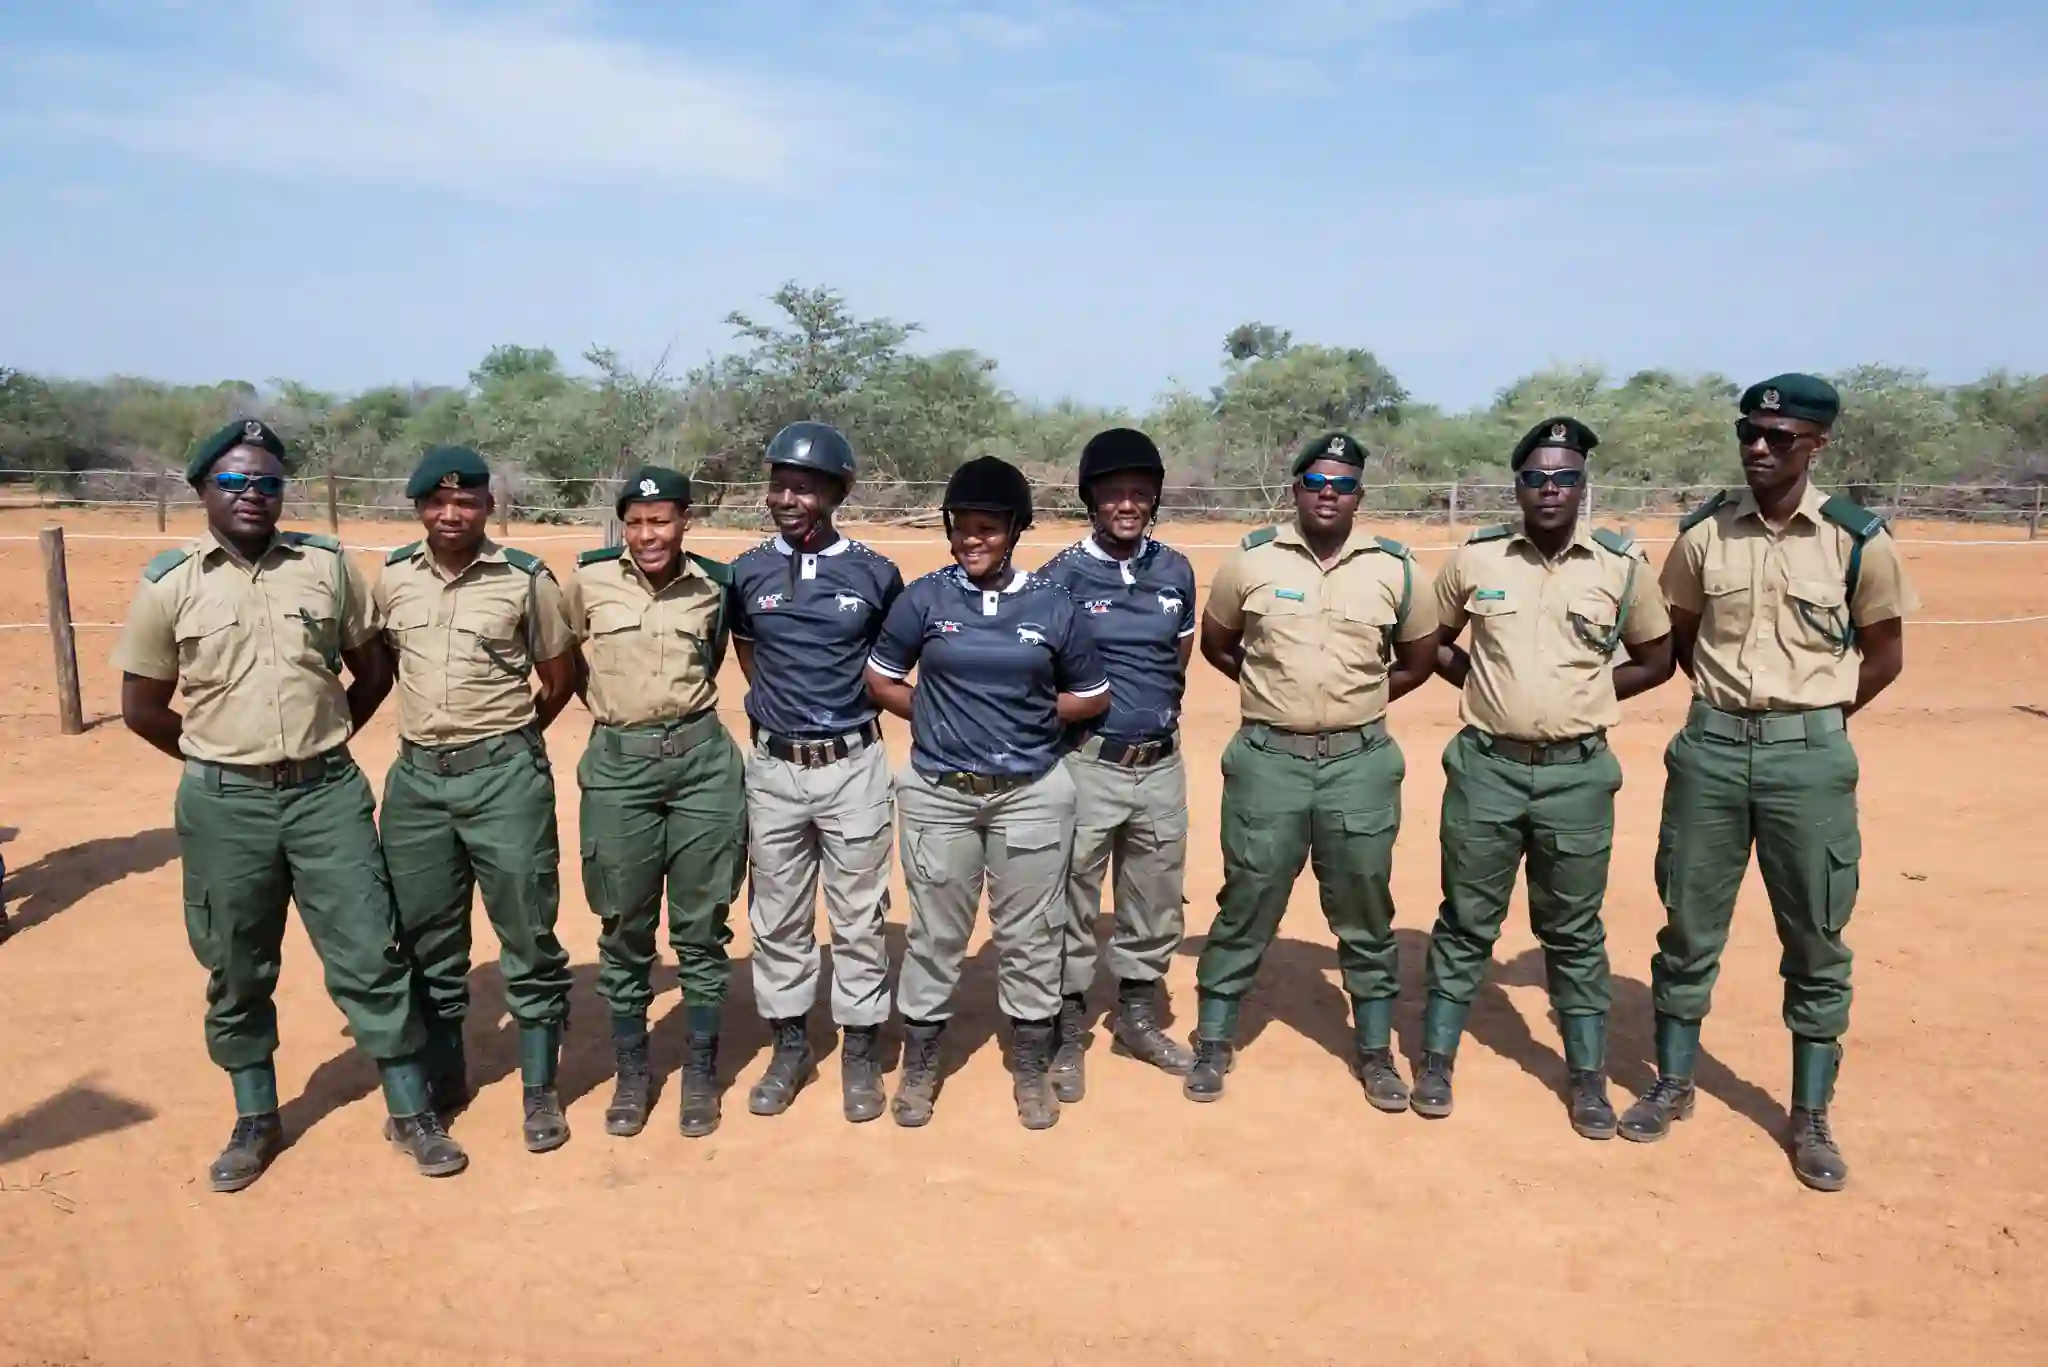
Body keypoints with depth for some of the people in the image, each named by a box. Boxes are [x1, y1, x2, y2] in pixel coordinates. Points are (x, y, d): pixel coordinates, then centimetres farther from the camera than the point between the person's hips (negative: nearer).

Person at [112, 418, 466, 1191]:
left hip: (328, 793, 0)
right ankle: (256, 1120, 30)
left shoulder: (328, 565, 0)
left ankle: (411, 1113, 16)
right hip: (224, 805, 0)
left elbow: (372, 670, 11)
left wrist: (319, 742, 10)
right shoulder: (169, 584, -2)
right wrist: (219, 758, 7)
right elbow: (142, 707, 6)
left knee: (369, 956, 3)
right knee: (236, 972, 12)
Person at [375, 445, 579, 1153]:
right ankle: (441, 1082, 31)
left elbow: (561, 676, 4)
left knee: (528, 939, 2)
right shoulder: (393, 575, 5)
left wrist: (508, 738, 6)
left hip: (505, 777, -4)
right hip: (416, 777, 4)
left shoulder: (526, 578, -6)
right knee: (425, 942, 14)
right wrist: (428, 724, 15)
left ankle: (540, 1091, 16)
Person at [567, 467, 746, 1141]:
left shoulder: (713, 585, 1)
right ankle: (632, 1071, 24)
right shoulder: (590, 580, -1)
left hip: (702, 758, 0)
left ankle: (700, 1071, 21)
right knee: (624, 929, 8)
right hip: (618, 762, 0)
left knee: (701, 926, 7)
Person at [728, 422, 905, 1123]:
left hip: (852, 766, -2)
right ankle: (790, 1045, 27)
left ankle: (860, 1052, 21)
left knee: (858, 918, 6)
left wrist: (851, 708, 3)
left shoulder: (875, 574, -4)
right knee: (777, 917, 12)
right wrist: (782, 708, 9)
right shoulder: (747, 572, 1)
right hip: (773, 767, 2)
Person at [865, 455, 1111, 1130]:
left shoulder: (1053, 606, 0)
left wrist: (1028, 716, 0)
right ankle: (918, 1066, 27)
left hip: (1032, 794, 0)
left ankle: (1032, 1069, 26)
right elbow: (880, 680, 8)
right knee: (935, 935, 10)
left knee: (1030, 935, 10)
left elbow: (1092, 697, 8)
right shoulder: (924, 597, -1)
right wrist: (939, 716, 1)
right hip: (939, 793, 0)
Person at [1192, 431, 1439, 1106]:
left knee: (1366, 912, 11)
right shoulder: (1251, 560, -1)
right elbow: (1217, 646, 12)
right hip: (1267, 760, -1)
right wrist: (1274, 690, 7)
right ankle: (1213, 1042, 23)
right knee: (1246, 905, 8)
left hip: (1361, 763, 1)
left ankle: (1375, 1051, 28)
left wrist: (1355, 700, 7)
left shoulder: (1396, 569, 0)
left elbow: (1419, 661, 13)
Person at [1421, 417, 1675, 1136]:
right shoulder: (1475, 558, 0)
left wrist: (1585, 695, 1)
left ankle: (1588, 1078, 24)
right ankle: (1436, 1060, 23)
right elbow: (1431, 642, 14)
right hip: (1485, 767, 0)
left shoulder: (1623, 565, -1)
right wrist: (1484, 684, 1)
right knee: (1466, 920, 10)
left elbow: (1656, 660, 10)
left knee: (1574, 932, 11)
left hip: (1577, 774, 0)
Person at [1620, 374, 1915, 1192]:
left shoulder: (1857, 540, -6)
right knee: (1689, 927, 10)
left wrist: (1815, 718, 4)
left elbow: (1884, 655, 6)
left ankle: (1811, 1119, 21)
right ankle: (1673, 1086, 27)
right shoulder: (1703, 532, 0)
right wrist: (1732, 699, 7)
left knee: (1816, 943, 7)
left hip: (1809, 755, -2)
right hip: (1711, 744, 2)